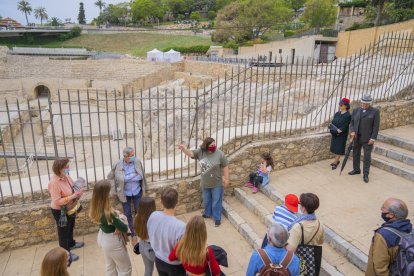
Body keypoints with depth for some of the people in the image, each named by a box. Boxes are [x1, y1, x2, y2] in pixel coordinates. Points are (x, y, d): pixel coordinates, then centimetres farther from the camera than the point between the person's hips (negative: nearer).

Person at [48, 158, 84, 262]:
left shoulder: (66, 176, -8)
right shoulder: (54, 182, -32)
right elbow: (57, 201, -31)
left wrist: (77, 192, -8)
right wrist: (73, 196, -33)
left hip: (70, 208, 8)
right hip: (60, 211, -8)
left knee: (70, 227, 28)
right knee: (63, 231, 11)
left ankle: (71, 243, 52)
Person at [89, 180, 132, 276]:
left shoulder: (96, 207, -12)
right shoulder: (108, 213, -37)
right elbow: (124, 228, -27)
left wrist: (116, 215, -19)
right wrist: (120, 219, -8)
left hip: (102, 237, 8)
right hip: (112, 241, -8)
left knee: (110, 267, 29)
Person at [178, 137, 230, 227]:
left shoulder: (220, 154, -18)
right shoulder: (200, 152, -9)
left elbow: (225, 167, -10)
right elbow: (190, 154, -8)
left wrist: (226, 178, -7)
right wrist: (184, 149, -29)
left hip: (217, 184, -4)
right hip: (205, 183, 4)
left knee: (216, 202, 9)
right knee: (206, 200, 23)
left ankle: (217, 218, 26)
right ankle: (207, 213, 47)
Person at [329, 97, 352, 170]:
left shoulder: (348, 115, -12)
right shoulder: (337, 113, 7)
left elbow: (345, 126, -16)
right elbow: (333, 122, 5)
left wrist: (339, 130, -23)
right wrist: (334, 129, -12)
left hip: (342, 134, -6)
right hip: (335, 133, 7)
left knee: (339, 148, -1)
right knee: (335, 147, 12)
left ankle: (335, 163, 3)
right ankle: (337, 160, 27)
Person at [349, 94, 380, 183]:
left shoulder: (375, 111, -6)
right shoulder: (356, 110, 5)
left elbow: (376, 126, -8)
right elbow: (352, 122, 8)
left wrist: (373, 138, -13)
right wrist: (352, 131, -10)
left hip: (367, 139, -4)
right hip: (357, 137, 4)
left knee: (367, 157, 1)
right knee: (355, 154, 14)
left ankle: (366, 174, 11)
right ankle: (356, 169, 31)